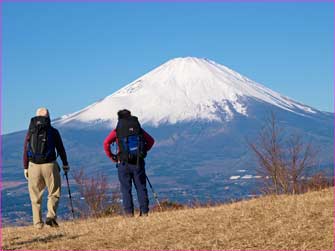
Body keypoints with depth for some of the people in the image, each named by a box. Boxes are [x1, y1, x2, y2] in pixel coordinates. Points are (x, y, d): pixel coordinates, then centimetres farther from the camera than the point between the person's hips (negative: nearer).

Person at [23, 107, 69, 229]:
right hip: (49, 165, -2)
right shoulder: (53, 132, 0)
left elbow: (25, 151, 5)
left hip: (33, 166, 2)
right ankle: (51, 216, -9)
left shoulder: (30, 132, 4)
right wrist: (65, 164, 18)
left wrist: (25, 168, 12)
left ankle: (38, 222, 9)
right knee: (54, 193, 10)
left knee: (35, 196, 10)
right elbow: (60, 149, 5)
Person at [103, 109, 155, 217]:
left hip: (124, 163, -2)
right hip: (138, 162, 2)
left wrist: (111, 156, 1)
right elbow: (151, 141, 11)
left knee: (126, 189, 3)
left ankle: (129, 212, -1)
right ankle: (144, 211, 5)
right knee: (141, 187, 7)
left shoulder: (117, 131, 1)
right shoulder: (138, 128, 8)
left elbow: (106, 143, -10)